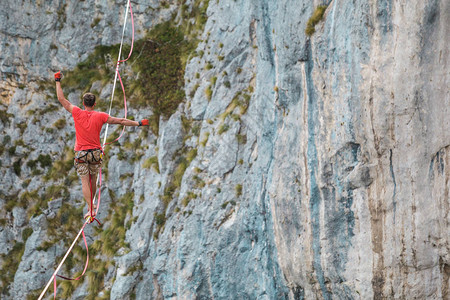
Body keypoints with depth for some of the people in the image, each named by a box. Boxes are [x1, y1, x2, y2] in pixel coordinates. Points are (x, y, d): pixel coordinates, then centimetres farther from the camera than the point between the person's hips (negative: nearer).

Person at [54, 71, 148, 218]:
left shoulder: (77, 113, -8)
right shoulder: (100, 116, -6)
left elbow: (62, 99, -1)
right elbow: (120, 121, -2)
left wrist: (58, 81, 9)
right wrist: (139, 123, 7)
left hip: (81, 153, -2)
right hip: (95, 152, 2)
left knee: (84, 181, -2)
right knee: (93, 179, 18)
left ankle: (90, 209, -13)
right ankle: (91, 205, 32)